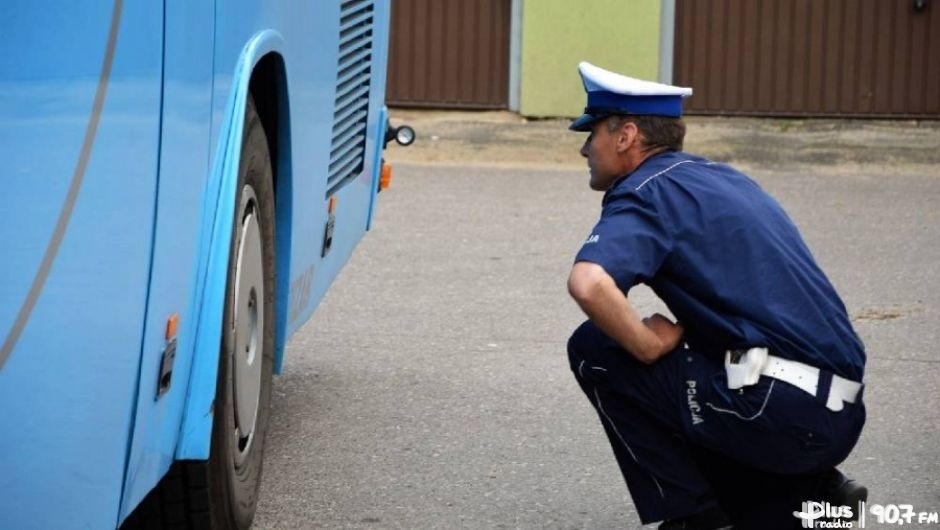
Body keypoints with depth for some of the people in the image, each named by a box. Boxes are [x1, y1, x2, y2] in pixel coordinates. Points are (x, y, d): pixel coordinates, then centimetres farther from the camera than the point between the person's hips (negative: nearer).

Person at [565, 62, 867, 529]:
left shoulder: (648, 190, -5)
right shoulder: (724, 177, 22)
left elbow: (588, 284, -25)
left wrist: (651, 346, -11)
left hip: (779, 411, -9)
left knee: (596, 349, -1)